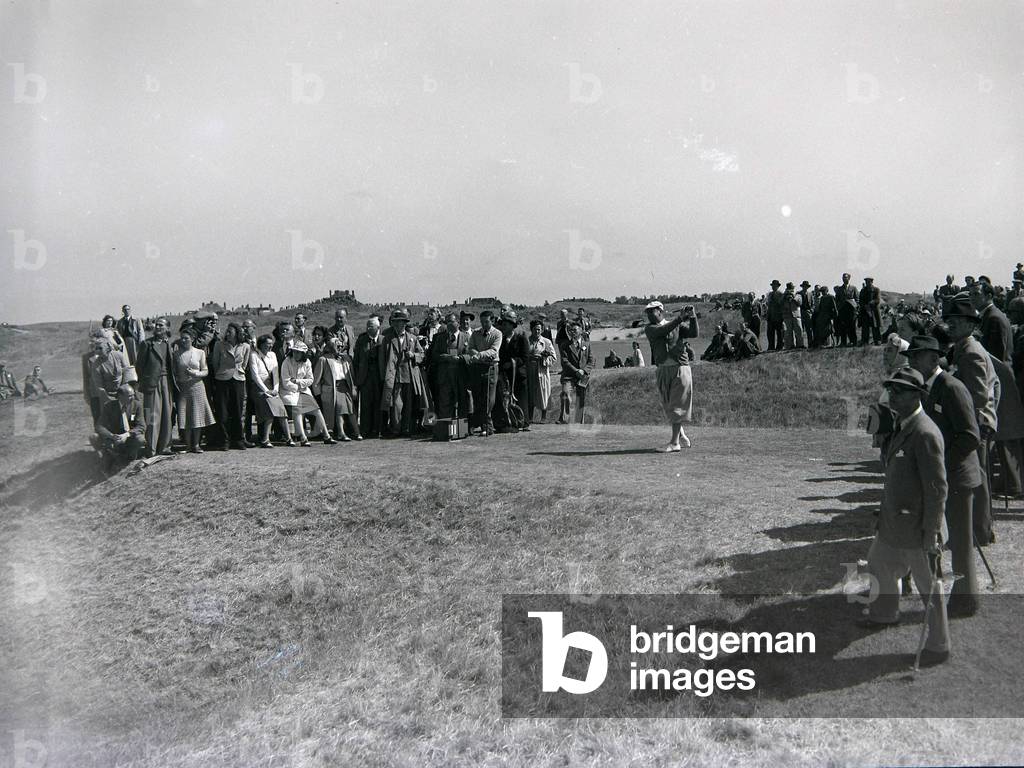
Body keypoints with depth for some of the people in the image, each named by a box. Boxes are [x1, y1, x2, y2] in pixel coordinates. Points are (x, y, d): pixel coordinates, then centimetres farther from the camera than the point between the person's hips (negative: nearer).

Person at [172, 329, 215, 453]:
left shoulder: (200, 352, 6)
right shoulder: (177, 354, 8)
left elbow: (206, 371, 3)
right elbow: (174, 372, 11)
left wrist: (195, 374, -14)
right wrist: (176, 381, -5)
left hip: (197, 386, -1)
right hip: (182, 388, 1)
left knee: (197, 416, -1)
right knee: (185, 417, -3)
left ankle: (196, 444, 6)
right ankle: (188, 445, 4)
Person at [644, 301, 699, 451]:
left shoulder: (677, 326, 5)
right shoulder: (649, 328, 6)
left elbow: (693, 333, -8)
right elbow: (663, 330, -13)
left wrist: (692, 317, -22)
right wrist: (680, 318, -21)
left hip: (680, 367, -3)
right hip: (663, 370, 3)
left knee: (677, 406, -6)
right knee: (668, 407, 9)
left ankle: (674, 442, -5)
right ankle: (682, 437, 25)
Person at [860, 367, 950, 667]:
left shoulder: (925, 434, -23)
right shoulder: (903, 427, 6)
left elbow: (937, 490, -22)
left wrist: (931, 537, -19)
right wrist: (884, 512, 19)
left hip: (917, 528, -10)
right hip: (893, 522, 10)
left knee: (929, 587, 6)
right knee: (879, 565, 26)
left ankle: (938, 646, 22)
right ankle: (885, 614, 51)